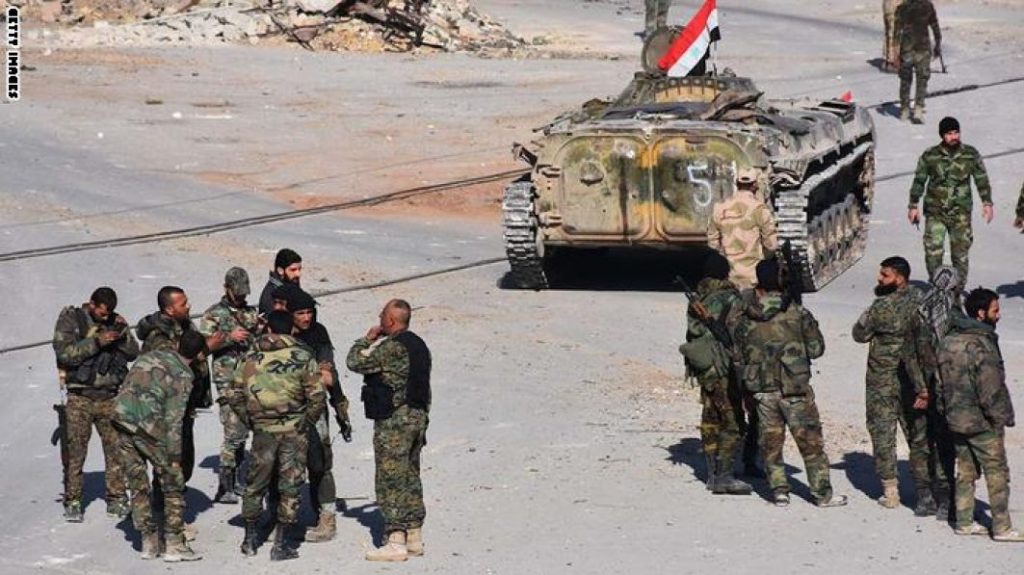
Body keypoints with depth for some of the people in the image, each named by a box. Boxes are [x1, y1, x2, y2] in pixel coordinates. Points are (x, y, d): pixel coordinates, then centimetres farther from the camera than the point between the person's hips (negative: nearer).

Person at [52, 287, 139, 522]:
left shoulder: (115, 321, 11)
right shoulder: (70, 319, -1)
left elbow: (133, 353, 6)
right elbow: (64, 352, -15)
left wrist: (123, 334, -11)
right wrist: (96, 342, -21)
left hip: (110, 397, 3)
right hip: (80, 398, -3)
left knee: (116, 449, 1)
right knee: (75, 451, -4)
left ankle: (116, 500, 10)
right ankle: (72, 502, 3)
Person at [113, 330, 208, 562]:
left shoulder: (152, 355, 14)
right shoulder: (183, 377, -6)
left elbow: (127, 386, 19)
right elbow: (174, 419, -10)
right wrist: (174, 454, -8)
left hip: (122, 421, 6)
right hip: (148, 427, -6)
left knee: (138, 484, 13)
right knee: (173, 483, 6)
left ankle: (149, 542, 18)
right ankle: (174, 544, 5)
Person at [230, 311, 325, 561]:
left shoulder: (251, 358, 3)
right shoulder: (303, 357, -5)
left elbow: (234, 395, 2)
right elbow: (317, 397, -11)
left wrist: (250, 420, 13)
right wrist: (307, 422, 4)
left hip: (263, 430, 2)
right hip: (293, 430, -2)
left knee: (255, 484, 17)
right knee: (290, 485, 6)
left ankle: (250, 539, 22)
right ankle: (281, 544, 5)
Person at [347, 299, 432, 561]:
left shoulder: (391, 347, -18)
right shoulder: (419, 346, 12)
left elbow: (355, 362, -13)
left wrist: (368, 339, 3)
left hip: (393, 421, -9)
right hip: (418, 417, 9)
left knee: (391, 480, -7)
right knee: (410, 477, 15)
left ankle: (396, 542, -10)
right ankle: (415, 537, 18)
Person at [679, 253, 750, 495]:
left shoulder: (696, 300, 7)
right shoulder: (729, 299, -15)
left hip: (703, 368, 8)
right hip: (723, 369, -8)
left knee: (711, 420, 15)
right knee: (732, 422, -4)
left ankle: (713, 473, 19)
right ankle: (724, 477, -7)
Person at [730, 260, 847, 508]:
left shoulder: (743, 320, -2)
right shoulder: (797, 314, -9)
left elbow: (739, 355, 5)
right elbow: (817, 348, -3)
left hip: (762, 389, 3)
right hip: (794, 388, -2)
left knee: (771, 441, 14)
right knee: (810, 441, 5)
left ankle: (779, 491, 13)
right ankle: (822, 494, 8)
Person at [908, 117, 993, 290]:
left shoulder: (971, 154, 2)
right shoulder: (930, 156, -1)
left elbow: (982, 180, 10)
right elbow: (919, 181, 8)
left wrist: (987, 203, 4)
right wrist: (913, 206, 7)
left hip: (961, 212, 1)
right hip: (935, 211, -1)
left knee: (961, 251, 3)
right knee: (933, 250, -9)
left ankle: (959, 288, 12)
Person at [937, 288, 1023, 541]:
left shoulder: (948, 341, 7)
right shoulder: (982, 345, -20)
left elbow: (941, 380, 13)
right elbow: (991, 388, -20)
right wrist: (1000, 418, -10)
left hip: (956, 419, 8)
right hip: (981, 421, -8)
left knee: (965, 472, 16)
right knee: (997, 474, 1)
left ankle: (964, 522, 19)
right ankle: (1002, 527, 4)